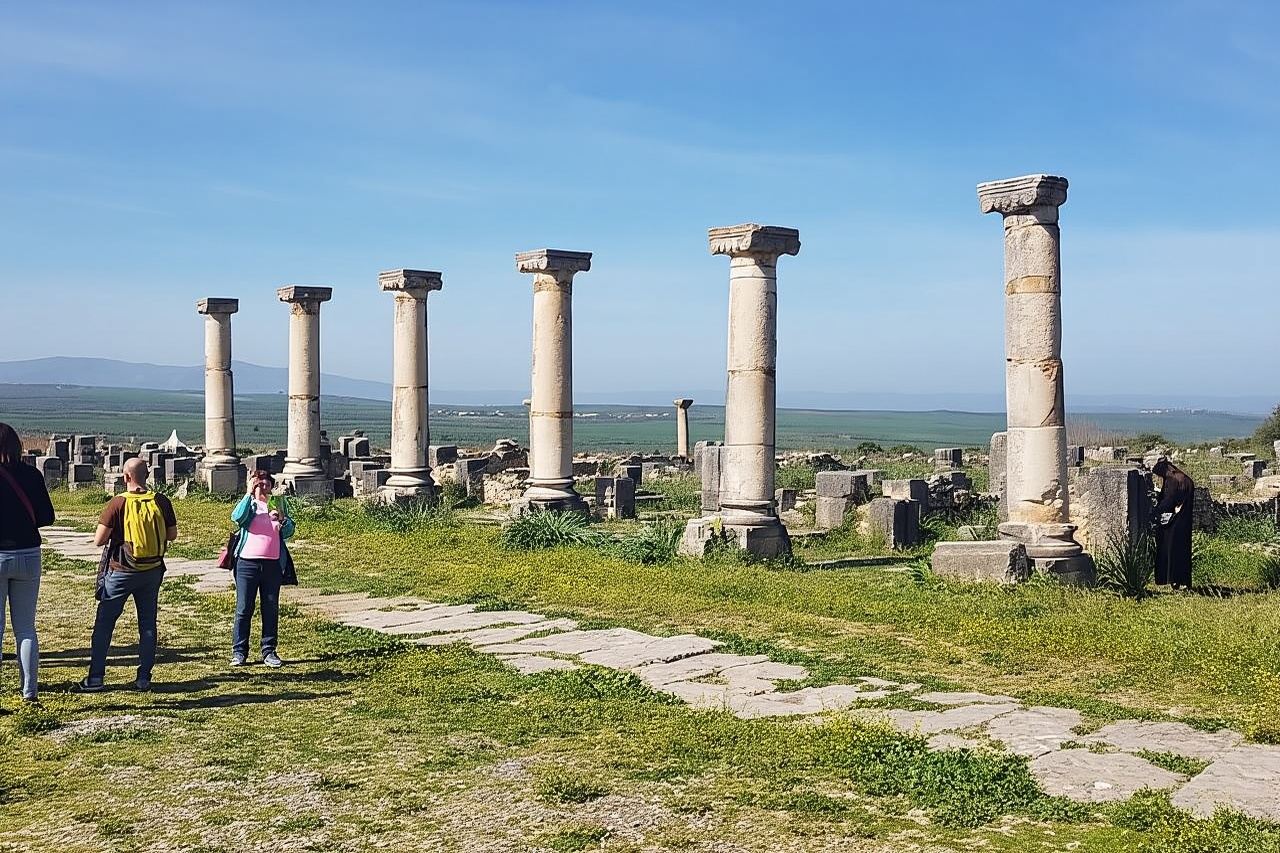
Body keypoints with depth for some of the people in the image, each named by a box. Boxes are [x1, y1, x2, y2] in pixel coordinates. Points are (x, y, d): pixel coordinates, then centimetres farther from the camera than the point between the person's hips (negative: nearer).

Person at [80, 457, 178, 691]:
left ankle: (95, 677, 10)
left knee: (104, 623, 9)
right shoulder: (161, 502, -5)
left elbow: (99, 540, -14)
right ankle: (144, 678, 11)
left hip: (121, 573, -3)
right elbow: (172, 535, 4)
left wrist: (114, 533, 6)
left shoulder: (117, 504, -14)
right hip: (152, 572, 3)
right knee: (147, 624, 11)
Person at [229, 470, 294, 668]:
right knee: (244, 609, -1)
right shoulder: (248, 504, 7)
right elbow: (237, 518, -16)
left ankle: (269, 651, 13)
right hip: (248, 562, -3)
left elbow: (289, 532, 7)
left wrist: (282, 519, -12)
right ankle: (239, 652, 6)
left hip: (273, 564, 3)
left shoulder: (278, 504, 14)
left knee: (271, 609, 6)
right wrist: (249, 494, -17)